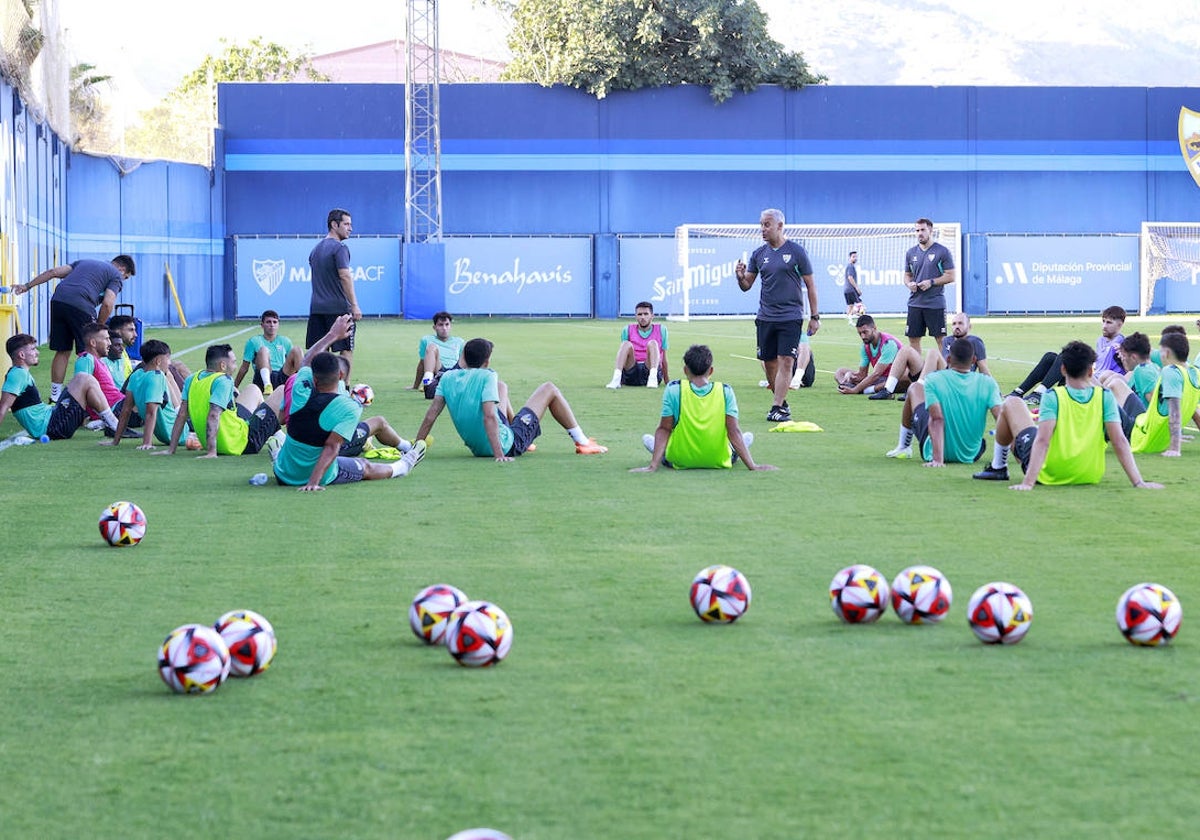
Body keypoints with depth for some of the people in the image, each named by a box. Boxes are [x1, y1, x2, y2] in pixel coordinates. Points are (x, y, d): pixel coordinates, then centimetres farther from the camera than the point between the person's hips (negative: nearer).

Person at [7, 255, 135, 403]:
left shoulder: (83, 263, 32)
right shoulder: (116, 276, 13)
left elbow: (54, 271, 22)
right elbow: (108, 303, -2)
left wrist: (27, 286, 21)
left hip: (58, 300, 6)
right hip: (80, 306, -6)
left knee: (62, 352, 14)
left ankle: (55, 397, 18)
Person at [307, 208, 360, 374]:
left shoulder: (316, 248, 17)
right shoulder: (339, 248, -9)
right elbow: (345, 276, -17)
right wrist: (354, 306, -17)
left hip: (317, 308, 7)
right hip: (338, 307, -7)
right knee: (347, 350, -2)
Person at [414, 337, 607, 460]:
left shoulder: (448, 378, -5)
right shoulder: (486, 376, -22)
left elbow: (431, 415, -8)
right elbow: (489, 416, -31)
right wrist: (499, 455, -34)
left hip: (477, 448, 7)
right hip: (506, 445, -7)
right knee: (549, 389, 11)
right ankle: (582, 443, 22)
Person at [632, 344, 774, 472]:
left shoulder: (673, 389, -12)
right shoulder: (725, 391, -10)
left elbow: (664, 429, -12)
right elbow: (734, 431, -12)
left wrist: (653, 466, -12)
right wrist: (752, 466, -9)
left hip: (679, 461, -1)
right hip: (718, 462, 1)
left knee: (648, 439, 29)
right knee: (747, 437, 32)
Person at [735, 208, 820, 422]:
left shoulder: (796, 251, -2)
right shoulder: (759, 254, 8)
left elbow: (810, 285, 2)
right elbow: (746, 286, 10)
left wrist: (815, 316, 0)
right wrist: (740, 276, -13)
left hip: (790, 317, -4)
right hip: (765, 316, 4)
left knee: (786, 361, -12)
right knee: (769, 363, 6)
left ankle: (777, 408, -13)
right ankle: (782, 403, 21)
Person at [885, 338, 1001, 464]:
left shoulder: (933, 380, -18)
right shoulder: (987, 383, -11)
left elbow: (937, 419, -28)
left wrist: (937, 460, -35)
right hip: (972, 455, 3)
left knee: (914, 388, 19)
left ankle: (903, 447, 33)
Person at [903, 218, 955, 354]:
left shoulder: (942, 251, -3)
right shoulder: (911, 253, 12)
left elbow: (951, 276, -4)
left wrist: (931, 282, -15)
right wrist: (909, 283, -3)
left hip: (935, 303, -5)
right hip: (915, 303, 5)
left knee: (941, 339, -3)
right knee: (913, 339, 5)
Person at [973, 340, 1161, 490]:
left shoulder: (1052, 397, -15)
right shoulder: (1105, 397, -8)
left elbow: (1042, 440, -25)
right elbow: (1119, 441, -15)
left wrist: (1028, 483, -30)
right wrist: (1138, 482, -15)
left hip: (1049, 474, -4)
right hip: (1089, 476, 4)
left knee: (1011, 403, 15)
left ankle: (998, 467, 27)